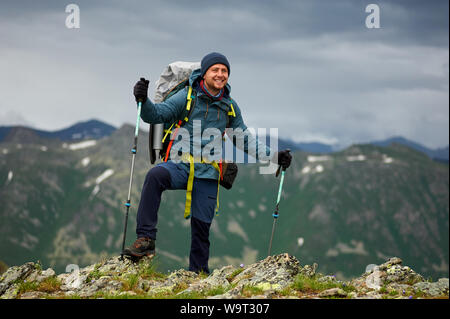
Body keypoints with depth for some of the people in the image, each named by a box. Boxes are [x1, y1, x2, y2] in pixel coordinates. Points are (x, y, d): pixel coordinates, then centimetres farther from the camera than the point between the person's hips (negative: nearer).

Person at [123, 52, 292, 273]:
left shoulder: (230, 107, 10)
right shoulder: (187, 97, -1)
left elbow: (244, 139, 19)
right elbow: (157, 114, -7)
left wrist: (273, 156, 10)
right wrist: (144, 101, -28)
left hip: (208, 173, 3)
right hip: (180, 165, -3)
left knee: (201, 226, 3)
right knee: (155, 176, -34)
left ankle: (198, 273, 21)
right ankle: (146, 239, -32)